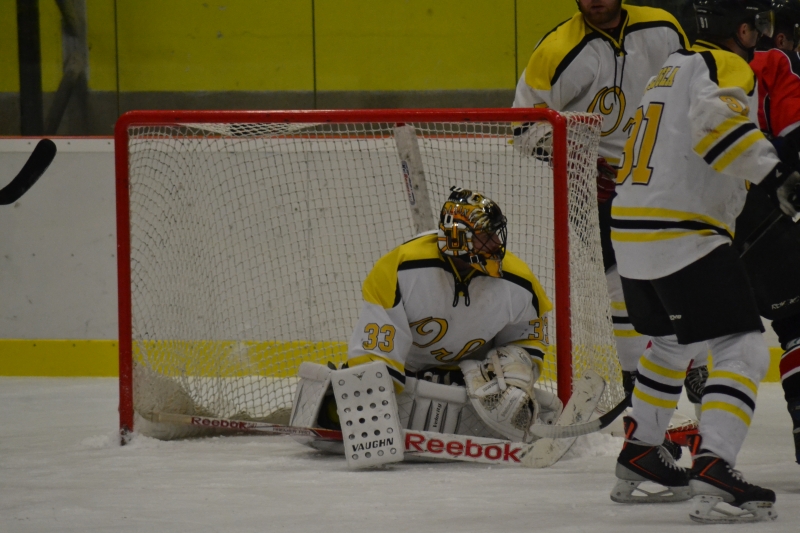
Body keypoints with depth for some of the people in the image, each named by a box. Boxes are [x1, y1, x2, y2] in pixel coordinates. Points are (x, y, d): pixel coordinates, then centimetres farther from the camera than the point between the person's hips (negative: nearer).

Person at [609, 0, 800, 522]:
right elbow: (716, 117, -29)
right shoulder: (727, 66, -8)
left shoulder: (673, 68, 22)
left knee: (671, 343, 30)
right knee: (744, 348, -12)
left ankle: (638, 459, 36)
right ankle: (712, 470, -27)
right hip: (685, 234, -10)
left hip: (631, 232, 10)